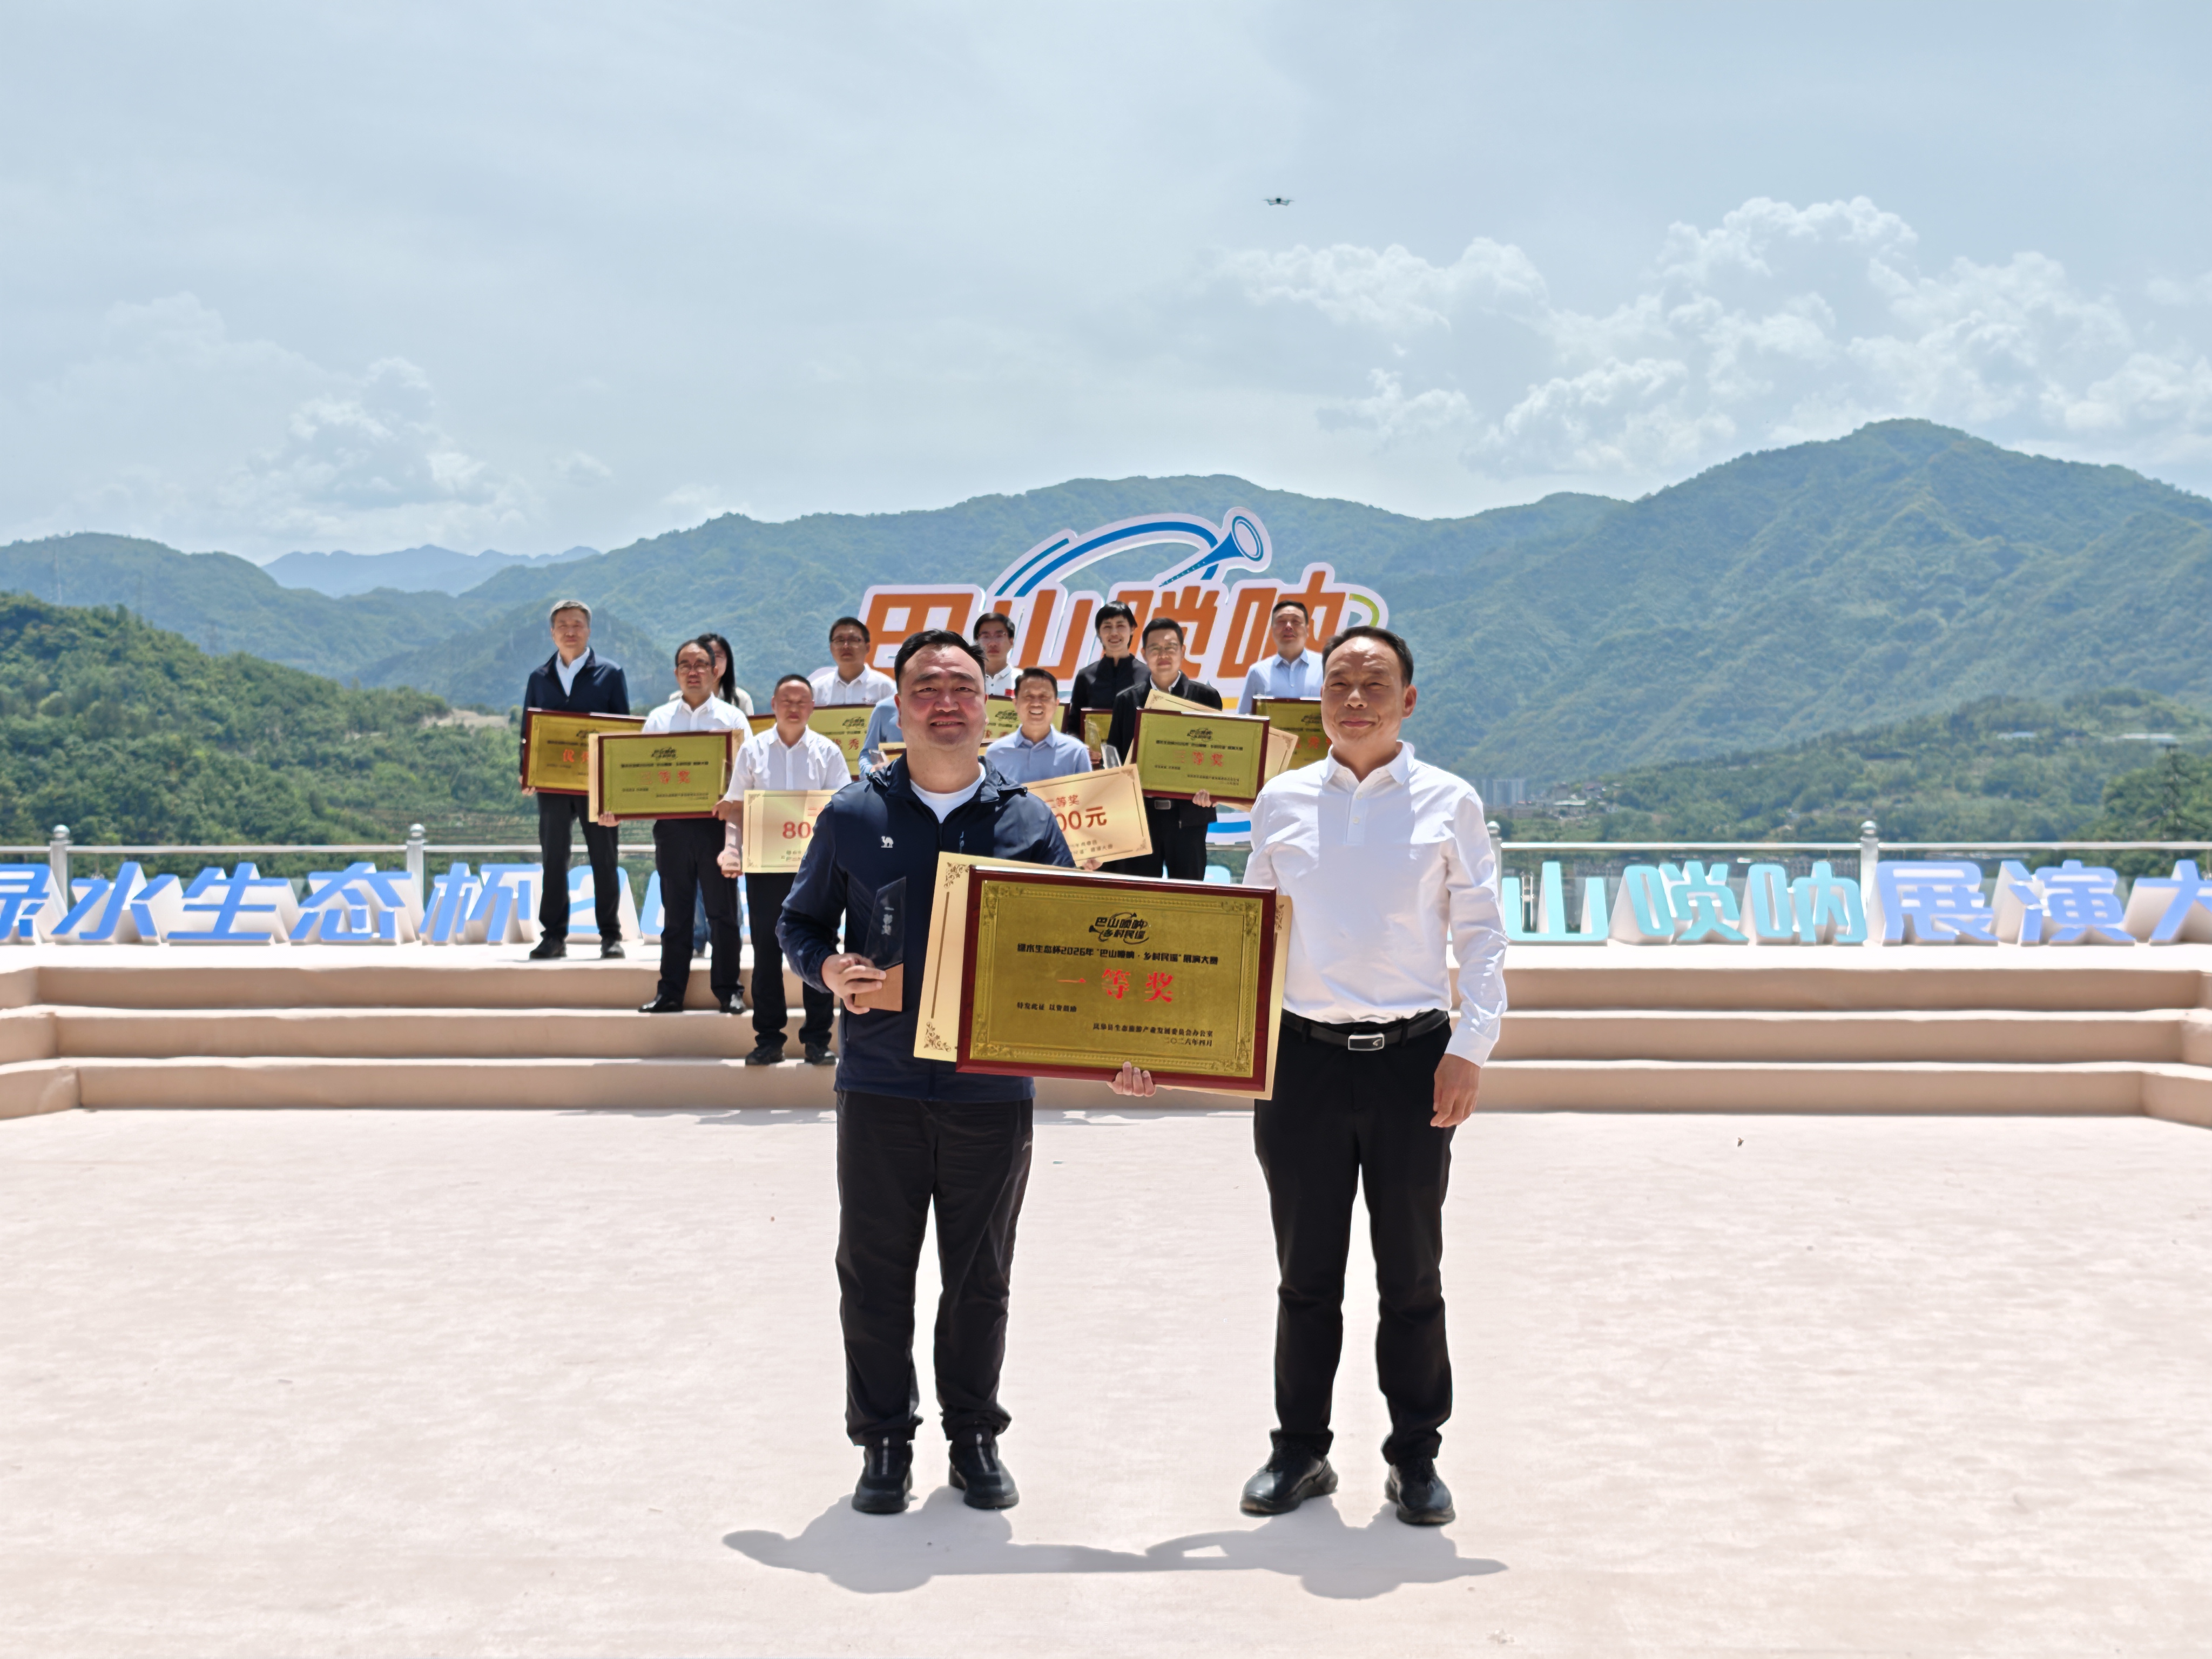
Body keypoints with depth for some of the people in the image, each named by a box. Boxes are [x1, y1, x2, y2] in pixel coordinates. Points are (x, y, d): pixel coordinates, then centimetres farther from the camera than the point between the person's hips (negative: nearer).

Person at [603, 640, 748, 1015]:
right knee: (675, 913, 7)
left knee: (723, 912, 2)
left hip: (717, 823, -2)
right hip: (671, 825, 2)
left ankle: (728, 991, 10)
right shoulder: (659, 719, 12)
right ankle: (670, 992, 12)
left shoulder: (732, 717, 7)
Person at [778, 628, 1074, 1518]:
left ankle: (974, 1437, 25)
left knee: (980, 1277, 10)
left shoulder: (1029, 820, 5)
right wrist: (827, 969, -10)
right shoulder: (853, 815, 4)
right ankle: (883, 1442, 21)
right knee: (874, 1273, 6)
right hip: (880, 1084, 0)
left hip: (993, 1086, 0)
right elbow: (799, 922, 11)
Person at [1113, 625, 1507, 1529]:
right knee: (1306, 1273, 9)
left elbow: (1480, 931, 2)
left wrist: (1471, 1044, -11)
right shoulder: (1282, 802, 8)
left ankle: (1415, 1458, 21)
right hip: (1303, 1055, 2)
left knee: (1412, 1275, 8)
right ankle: (1300, 1451, 23)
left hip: (1412, 1056, -1)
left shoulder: (1448, 803, 3)